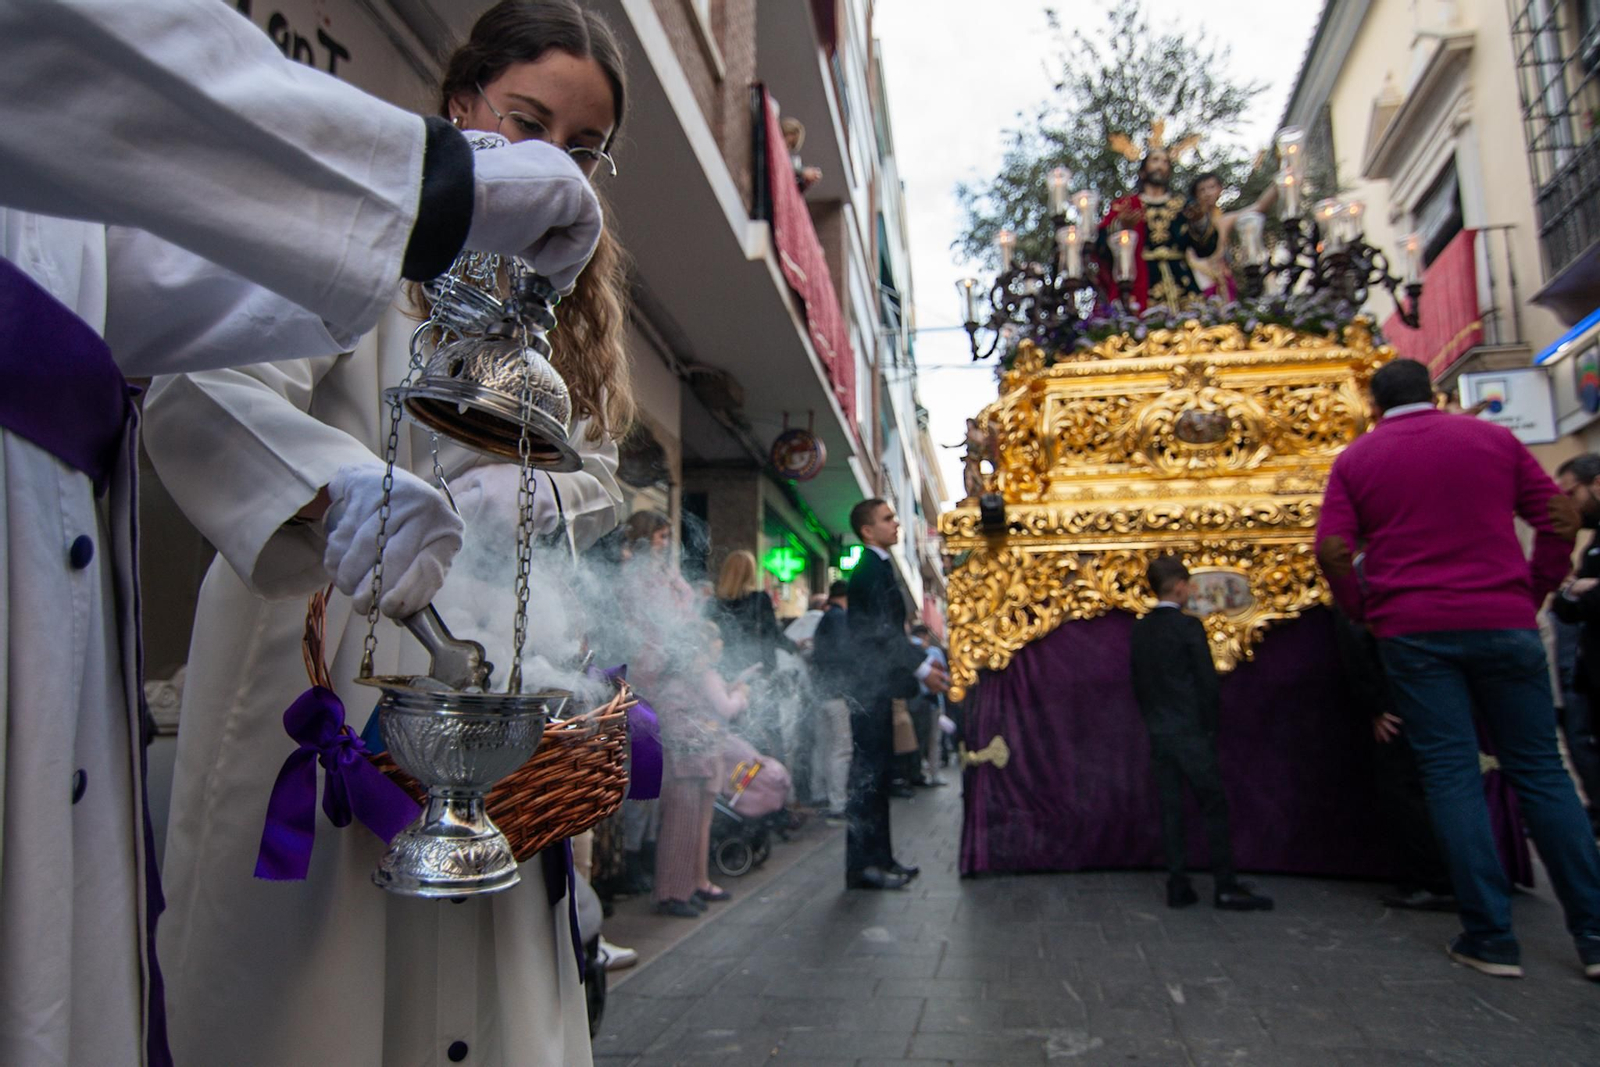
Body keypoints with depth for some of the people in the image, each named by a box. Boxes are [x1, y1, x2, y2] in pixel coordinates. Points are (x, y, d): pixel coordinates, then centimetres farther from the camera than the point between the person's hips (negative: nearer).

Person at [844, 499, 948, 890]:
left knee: (878, 771, 14)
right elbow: (882, 630, -20)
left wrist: (920, 662, 16)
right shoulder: (870, 570, -14)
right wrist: (922, 668, -18)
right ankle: (863, 864, 0)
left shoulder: (879, 567, 17)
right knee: (868, 772, -6)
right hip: (869, 685, -10)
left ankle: (879, 857, 22)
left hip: (876, 684, 10)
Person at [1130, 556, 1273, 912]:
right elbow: (1208, 680, -11)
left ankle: (1178, 886, 9)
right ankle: (1226, 887, 2)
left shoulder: (1140, 629, 7)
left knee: (1170, 809, 7)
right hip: (1191, 731, -6)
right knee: (1214, 806, 1)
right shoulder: (1188, 626, -11)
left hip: (1157, 732, 6)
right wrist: (1211, 724, 0)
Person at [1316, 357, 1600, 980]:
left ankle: (1491, 937, 3)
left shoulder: (1357, 458, 5)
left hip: (1412, 629, -1)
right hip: (1503, 622, 2)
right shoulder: (1495, 439, 10)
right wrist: (1533, 594, 12)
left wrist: (1364, 613, 9)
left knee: (1451, 773, 2)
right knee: (1540, 769, 9)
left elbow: (1332, 548, -4)